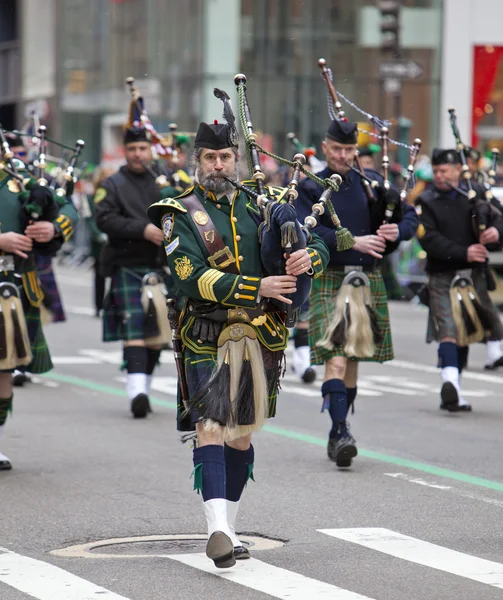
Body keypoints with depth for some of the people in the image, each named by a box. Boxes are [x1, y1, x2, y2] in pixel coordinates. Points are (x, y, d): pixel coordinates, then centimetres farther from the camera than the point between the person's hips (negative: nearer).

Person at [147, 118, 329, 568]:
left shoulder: (259, 206, 11)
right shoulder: (181, 215, -1)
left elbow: (319, 247, 10)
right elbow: (193, 278, -15)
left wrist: (308, 257, -15)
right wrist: (258, 288, -22)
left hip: (260, 340, 5)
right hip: (209, 340, -4)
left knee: (242, 436, 12)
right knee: (210, 429, -17)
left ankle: (228, 530, 22)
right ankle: (218, 531, -27)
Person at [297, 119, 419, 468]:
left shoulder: (372, 182, 10)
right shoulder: (310, 188, -1)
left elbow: (410, 215, 12)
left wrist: (397, 232, -11)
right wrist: (353, 242, -23)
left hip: (368, 280, 4)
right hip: (329, 280, -4)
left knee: (353, 361, 10)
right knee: (335, 358, -17)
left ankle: (337, 436, 21)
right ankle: (341, 431, -22)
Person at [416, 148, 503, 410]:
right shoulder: (426, 202, 1)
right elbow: (429, 239, -11)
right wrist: (463, 252, -21)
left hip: (474, 275, 4)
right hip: (443, 277, -4)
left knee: (465, 331, 10)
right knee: (448, 330, -17)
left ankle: (452, 394, 20)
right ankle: (450, 381, -31)